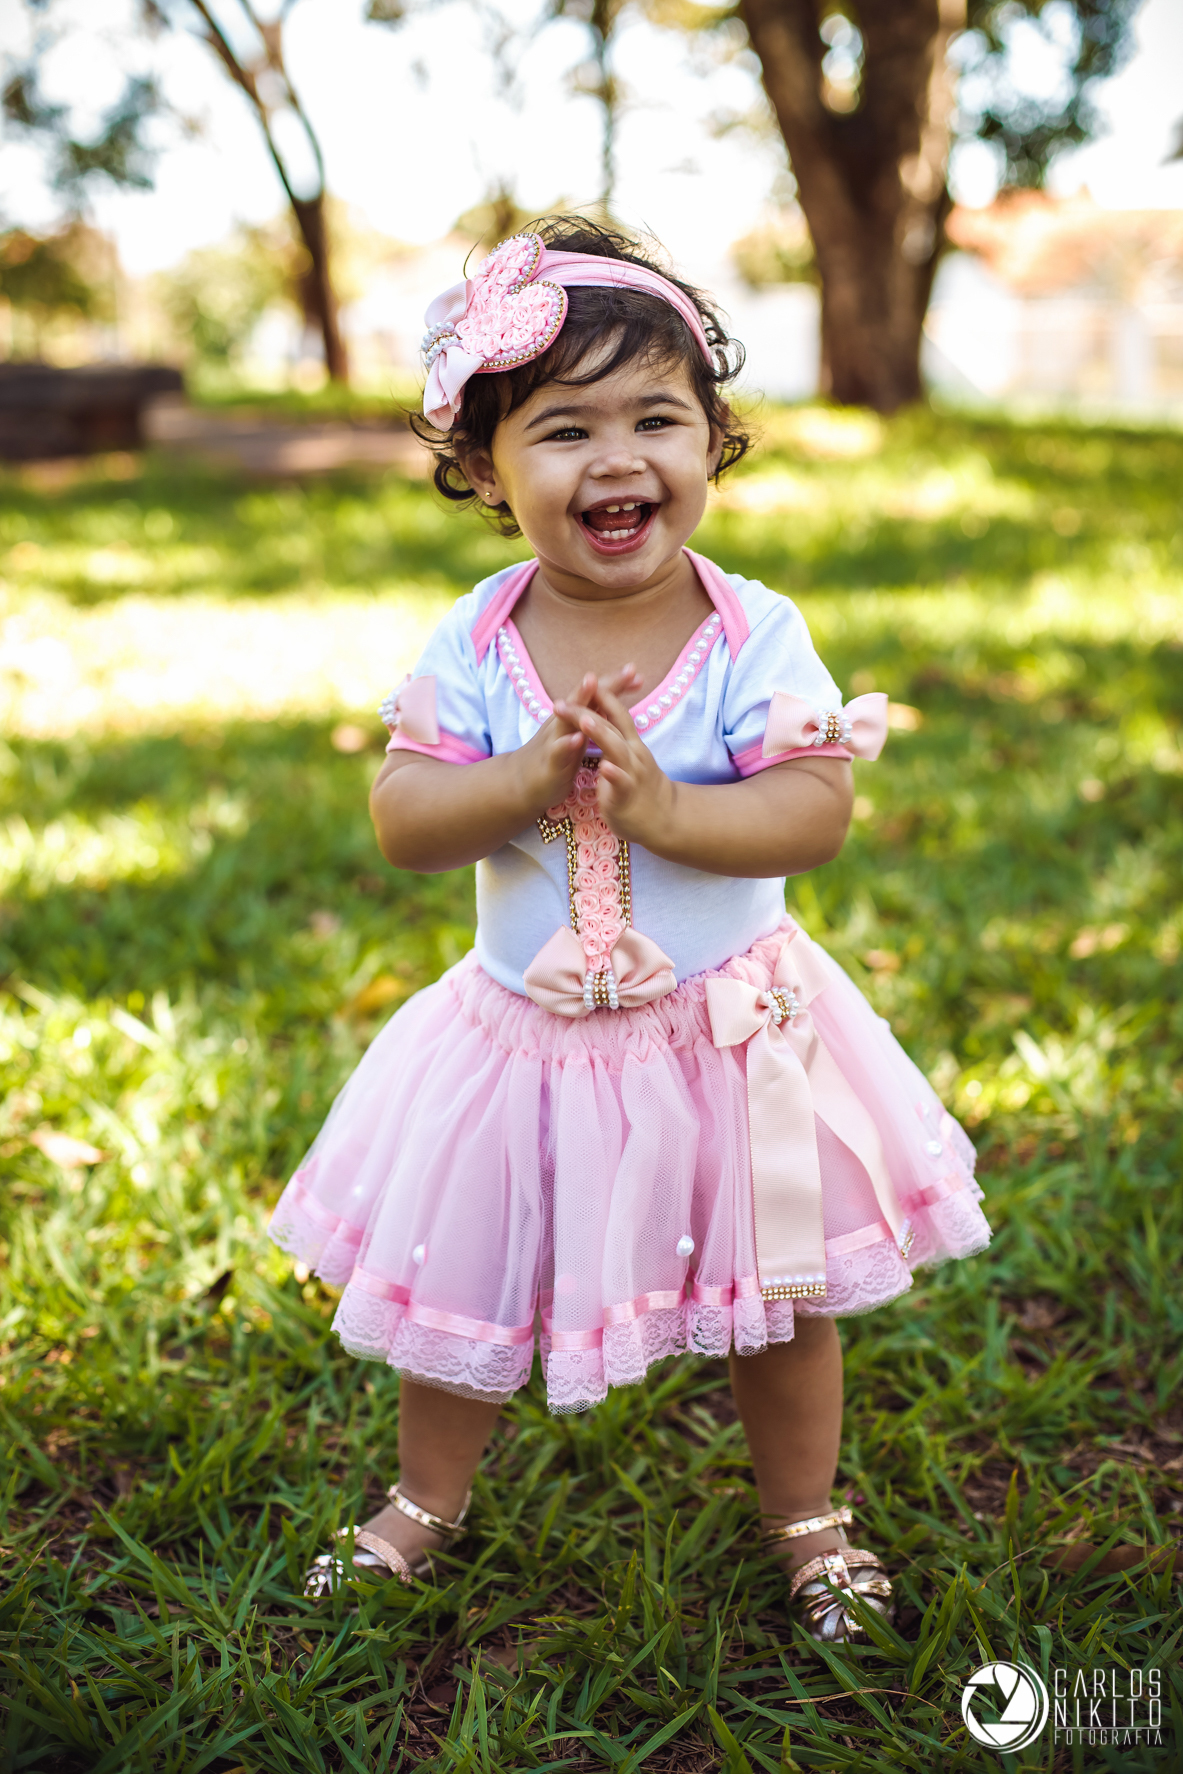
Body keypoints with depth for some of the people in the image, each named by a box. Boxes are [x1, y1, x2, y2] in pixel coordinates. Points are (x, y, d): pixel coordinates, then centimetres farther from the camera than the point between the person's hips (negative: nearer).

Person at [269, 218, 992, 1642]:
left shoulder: (754, 635, -14)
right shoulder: (474, 645, -10)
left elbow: (816, 812, -20)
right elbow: (400, 821, -14)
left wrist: (663, 806, -33)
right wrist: (530, 777, -29)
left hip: (729, 1032, -1)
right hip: (525, 1035, 2)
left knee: (780, 1290, 14)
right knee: (462, 1283, 17)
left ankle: (804, 1515, 41)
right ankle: (426, 1499, 45)